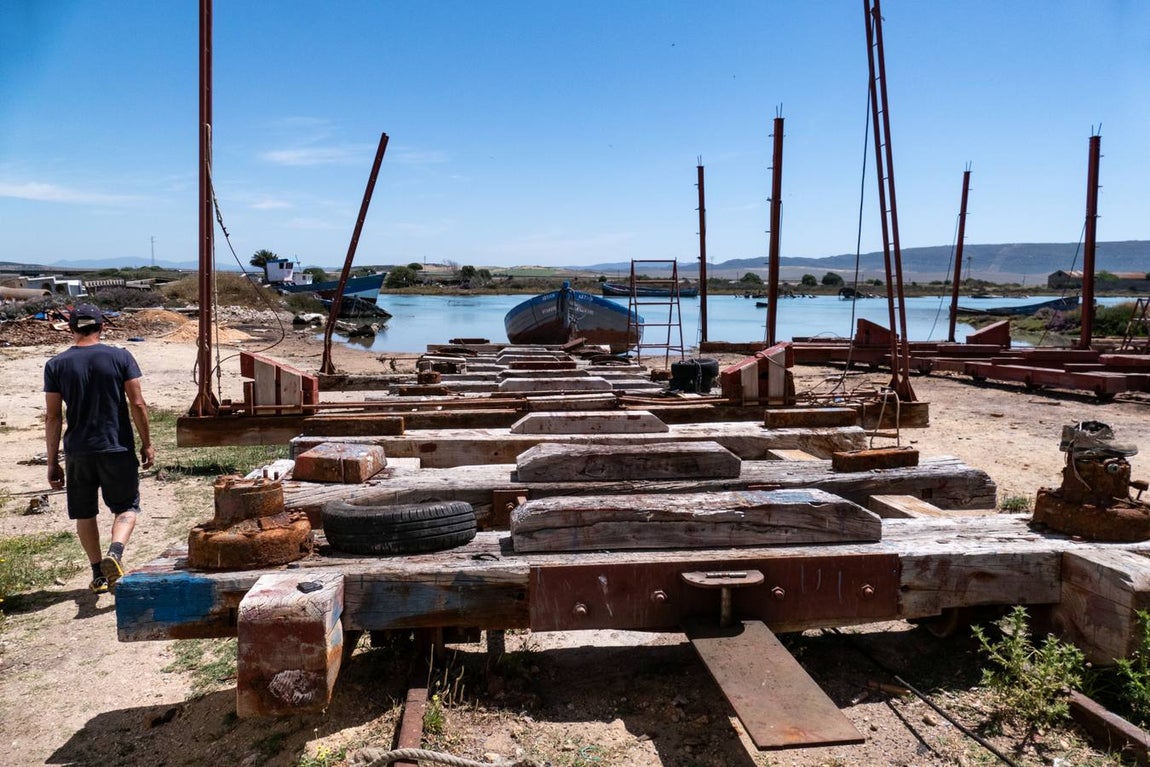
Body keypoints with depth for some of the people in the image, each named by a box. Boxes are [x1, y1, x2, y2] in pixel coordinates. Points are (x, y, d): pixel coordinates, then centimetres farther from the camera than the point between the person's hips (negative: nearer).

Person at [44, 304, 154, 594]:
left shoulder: (56, 365, -1)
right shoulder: (121, 357, -4)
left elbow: (53, 418, -1)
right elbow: (137, 404, -6)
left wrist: (52, 462, 5)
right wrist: (146, 444, 4)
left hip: (78, 451, 1)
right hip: (118, 448, -1)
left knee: (84, 513, 16)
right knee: (127, 507, 11)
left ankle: (98, 574, 19)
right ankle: (115, 552, -16)